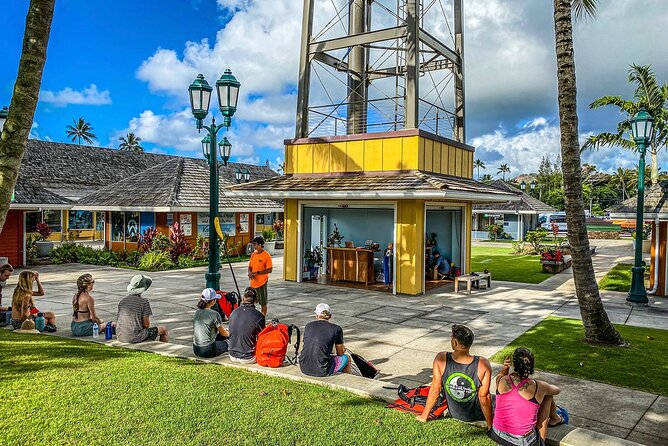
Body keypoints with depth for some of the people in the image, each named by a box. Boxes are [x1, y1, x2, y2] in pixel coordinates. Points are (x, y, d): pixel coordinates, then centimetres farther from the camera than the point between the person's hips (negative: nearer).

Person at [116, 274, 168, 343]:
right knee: (163, 329, 12)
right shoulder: (144, 301, -11)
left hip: (121, 337, 7)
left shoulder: (122, 301, 7)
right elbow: (146, 324, -11)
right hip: (135, 338, -7)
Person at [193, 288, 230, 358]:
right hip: (208, 351, -6)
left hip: (196, 350, 6)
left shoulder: (197, 312, 4)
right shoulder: (214, 314, -17)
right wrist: (229, 333, 21)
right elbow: (223, 333, -4)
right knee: (227, 342, 21)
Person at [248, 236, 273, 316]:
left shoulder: (266, 255, -12)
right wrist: (250, 273, -5)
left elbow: (270, 270, -15)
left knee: (263, 303, 4)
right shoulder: (253, 254, 9)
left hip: (262, 282, -6)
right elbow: (250, 266, 17)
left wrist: (257, 273, -20)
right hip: (253, 282, 6)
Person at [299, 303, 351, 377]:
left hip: (304, 369, 5)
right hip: (321, 371, -4)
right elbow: (340, 353, 10)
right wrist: (343, 348, 35)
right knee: (345, 358, 22)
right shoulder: (336, 329, -1)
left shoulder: (308, 326, 9)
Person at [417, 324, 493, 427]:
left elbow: (435, 390, -14)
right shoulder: (483, 364, -28)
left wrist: (424, 416, 0)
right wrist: (491, 425, -6)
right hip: (477, 415, -2)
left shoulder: (441, 359, -24)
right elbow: (484, 397, -21)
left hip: (455, 414, 2)